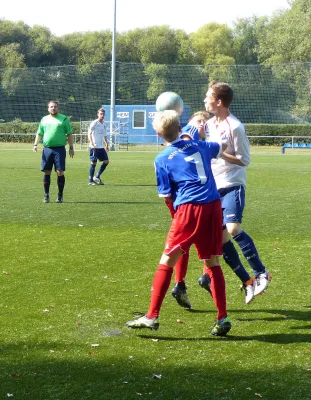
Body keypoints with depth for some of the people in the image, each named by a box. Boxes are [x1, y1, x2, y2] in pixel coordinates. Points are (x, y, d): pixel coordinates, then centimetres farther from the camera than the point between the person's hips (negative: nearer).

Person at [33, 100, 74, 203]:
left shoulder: (64, 119, 4)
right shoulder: (44, 119, 13)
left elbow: (69, 134, 3)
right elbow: (39, 133, 17)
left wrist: (71, 147, -2)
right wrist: (35, 144, 2)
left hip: (60, 149, -3)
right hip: (47, 148, 3)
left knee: (60, 172, -6)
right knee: (46, 172, 2)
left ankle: (60, 196, 4)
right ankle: (46, 196, 10)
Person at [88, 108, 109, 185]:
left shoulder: (104, 124, 13)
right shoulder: (94, 123, -8)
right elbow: (89, 133, -13)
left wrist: (107, 145, 18)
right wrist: (91, 143, -23)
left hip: (101, 147, 7)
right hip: (94, 147, -7)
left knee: (106, 161, 2)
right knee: (93, 162, -3)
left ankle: (97, 177, 12)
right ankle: (91, 180, 5)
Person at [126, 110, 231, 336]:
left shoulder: (162, 159, 5)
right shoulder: (199, 146, 17)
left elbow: (166, 197, 2)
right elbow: (219, 148, 39)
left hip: (189, 209, -4)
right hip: (214, 206, 4)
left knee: (167, 261, 1)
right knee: (212, 262, 14)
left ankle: (152, 317, -1)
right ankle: (222, 318, 11)